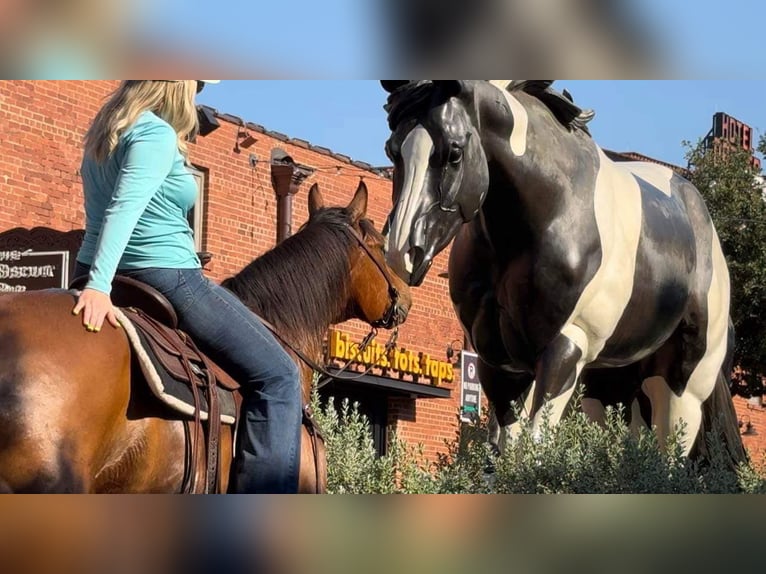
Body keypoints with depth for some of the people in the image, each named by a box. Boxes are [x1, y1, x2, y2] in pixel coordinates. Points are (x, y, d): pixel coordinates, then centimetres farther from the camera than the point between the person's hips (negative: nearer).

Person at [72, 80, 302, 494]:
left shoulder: (106, 131, 14)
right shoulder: (157, 134, -14)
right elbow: (125, 208, -27)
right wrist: (99, 286, -36)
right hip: (168, 278, -10)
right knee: (277, 377, -6)